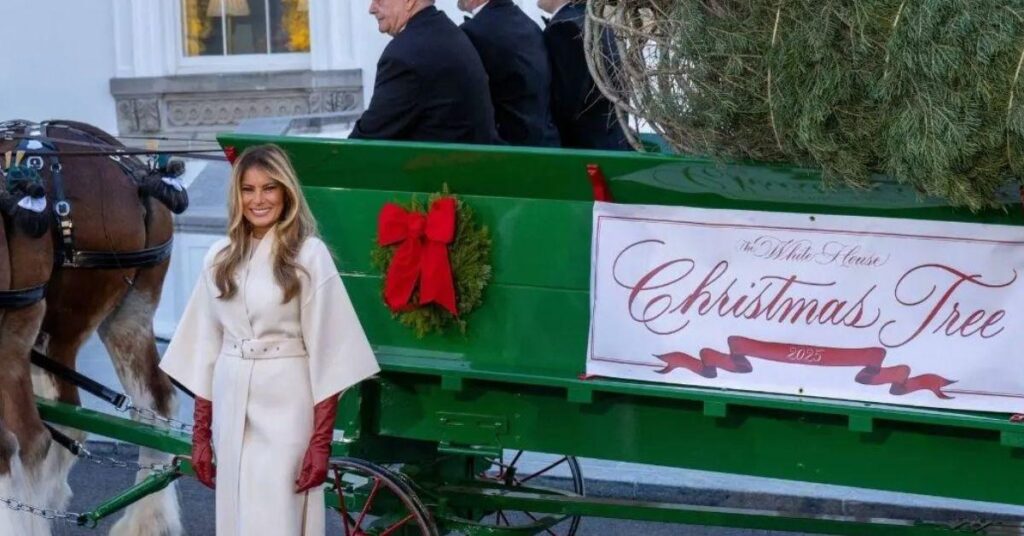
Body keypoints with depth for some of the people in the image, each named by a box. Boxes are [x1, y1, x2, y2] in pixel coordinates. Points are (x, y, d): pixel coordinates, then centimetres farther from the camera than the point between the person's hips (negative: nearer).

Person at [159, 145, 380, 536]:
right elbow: (206, 347, 11)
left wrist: (321, 440, -12)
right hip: (230, 408, 5)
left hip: (286, 408, -5)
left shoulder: (309, 254, -5)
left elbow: (327, 351, -8)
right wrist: (201, 434, 8)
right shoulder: (220, 258, 9)